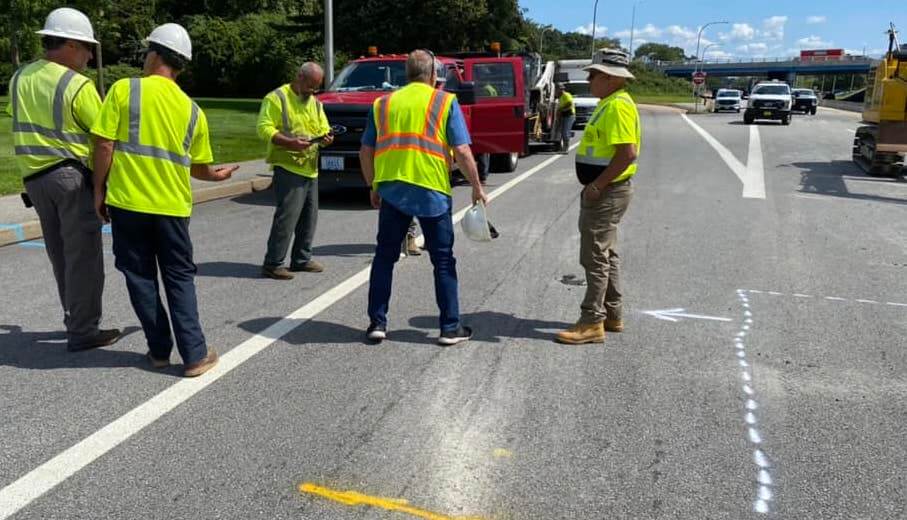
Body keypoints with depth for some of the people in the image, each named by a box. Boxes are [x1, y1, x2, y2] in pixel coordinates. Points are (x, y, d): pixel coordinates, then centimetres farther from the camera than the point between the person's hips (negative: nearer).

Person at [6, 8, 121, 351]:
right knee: (83, 255, 0)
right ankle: (83, 332, 4)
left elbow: (23, 125, 11)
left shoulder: (20, 78, 8)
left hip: (34, 176, 7)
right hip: (72, 174, -7)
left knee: (61, 255, 16)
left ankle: (75, 319, 26)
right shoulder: (78, 85, -14)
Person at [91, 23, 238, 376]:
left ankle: (159, 351, 17)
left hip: (127, 202, -2)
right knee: (179, 279, 10)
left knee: (140, 278, 11)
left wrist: (99, 191, 4)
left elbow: (104, 145, -7)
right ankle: (195, 355, 6)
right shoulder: (191, 109, 5)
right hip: (172, 206, 2)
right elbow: (198, 167, 11)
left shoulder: (124, 90, -3)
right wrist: (218, 175, 32)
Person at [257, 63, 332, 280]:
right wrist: (290, 142, -24)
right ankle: (272, 264, -5)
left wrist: (326, 137, 0)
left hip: (311, 169, 8)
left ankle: (302, 259, 22)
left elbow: (324, 128, 25)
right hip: (288, 167, -8)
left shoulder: (315, 103, 21)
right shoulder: (277, 98, -3)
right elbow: (264, 128, -11)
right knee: (287, 216, -12)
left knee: (309, 216, 10)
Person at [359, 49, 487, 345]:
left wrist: (373, 187, 23)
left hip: (391, 190, 3)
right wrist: (477, 187, 6)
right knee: (443, 260, 8)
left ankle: (377, 323, 15)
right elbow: (462, 152, -4)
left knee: (385, 257, 14)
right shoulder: (445, 102, 3)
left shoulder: (383, 104, 13)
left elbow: (366, 152, 12)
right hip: (431, 191, -2)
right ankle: (450, 328, 12)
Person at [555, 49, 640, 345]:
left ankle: (592, 323, 2)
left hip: (607, 193, -11)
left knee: (596, 257, -5)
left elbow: (628, 152, -26)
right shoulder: (609, 104, 14)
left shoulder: (618, 106, -18)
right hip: (605, 191, 11)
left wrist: (597, 185, -23)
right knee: (606, 254, 16)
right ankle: (612, 315, 26)